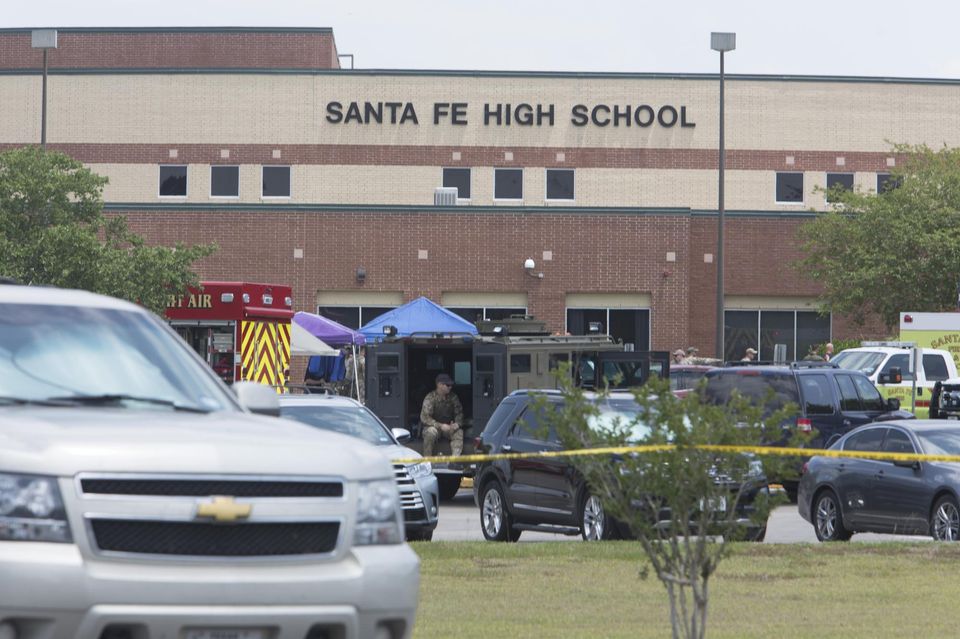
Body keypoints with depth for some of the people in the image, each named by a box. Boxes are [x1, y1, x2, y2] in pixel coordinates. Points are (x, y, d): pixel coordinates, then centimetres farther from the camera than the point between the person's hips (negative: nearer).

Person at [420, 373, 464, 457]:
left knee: (459, 432, -26)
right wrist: (440, 426, -30)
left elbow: (459, 413, 7)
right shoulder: (430, 398, -16)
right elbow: (424, 417, -22)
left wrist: (457, 424, -16)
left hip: (449, 427, 4)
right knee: (431, 432, -37)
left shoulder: (453, 397, -1)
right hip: (434, 426, -4)